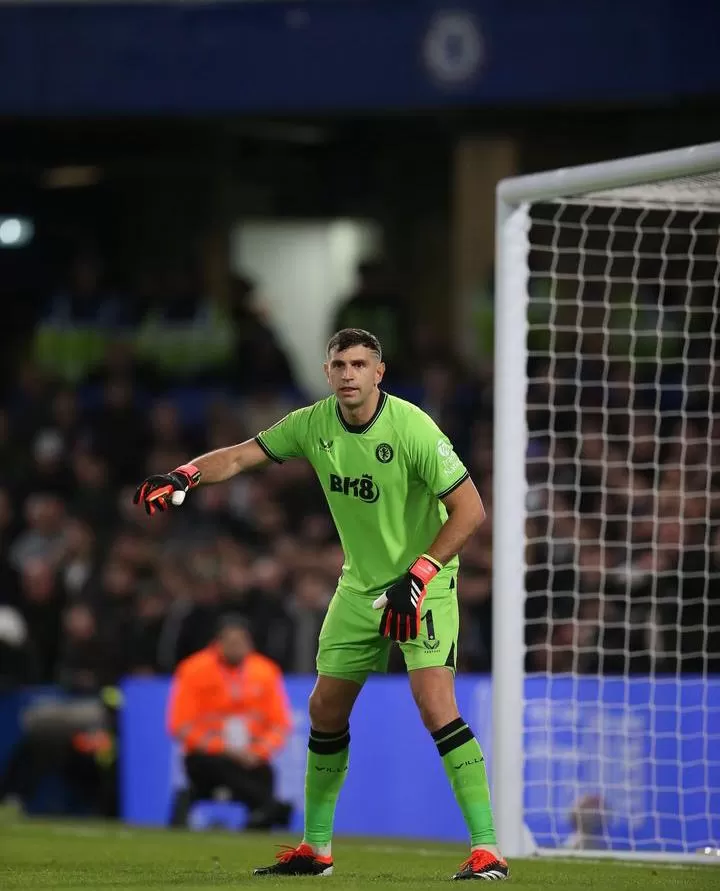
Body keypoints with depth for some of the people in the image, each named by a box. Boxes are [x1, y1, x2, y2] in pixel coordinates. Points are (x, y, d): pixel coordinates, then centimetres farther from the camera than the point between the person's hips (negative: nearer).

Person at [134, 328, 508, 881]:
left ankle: (487, 849, -21)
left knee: (435, 703, -22)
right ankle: (317, 848, 24)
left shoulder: (412, 429, -22)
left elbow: (470, 509, -21)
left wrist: (418, 574, -26)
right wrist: (183, 476, -17)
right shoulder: (314, 425, -5)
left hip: (423, 584, -6)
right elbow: (240, 455, 2)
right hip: (360, 583, 6)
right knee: (326, 709, 9)